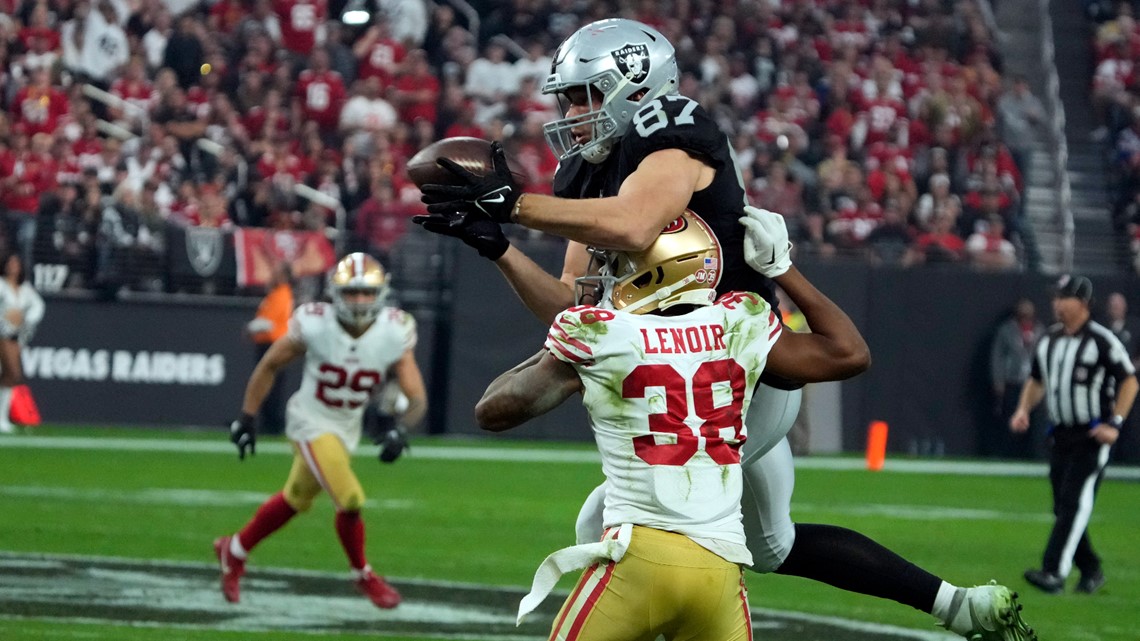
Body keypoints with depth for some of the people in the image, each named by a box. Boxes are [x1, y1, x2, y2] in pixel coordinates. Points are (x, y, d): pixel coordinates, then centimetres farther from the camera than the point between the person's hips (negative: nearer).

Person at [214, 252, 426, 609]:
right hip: (311, 422, -4)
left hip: (348, 428, 4)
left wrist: (399, 432, -36)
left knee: (296, 501, 19)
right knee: (350, 501, -15)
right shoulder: (315, 326, -23)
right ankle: (363, 575, 12)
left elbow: (416, 399, -17)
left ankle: (234, 551, 42)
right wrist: (247, 418, -6)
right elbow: (269, 366, -7)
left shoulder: (394, 334, -18)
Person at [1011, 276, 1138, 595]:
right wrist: (1024, 409, 3)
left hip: (1093, 436, -7)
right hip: (1061, 434, 7)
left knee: (1075, 502, -17)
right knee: (1062, 507, 8)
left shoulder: (1101, 340, -10)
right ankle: (1090, 571, 23)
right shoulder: (1048, 340, 10)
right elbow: (1036, 380, 22)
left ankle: (1054, 573, -26)